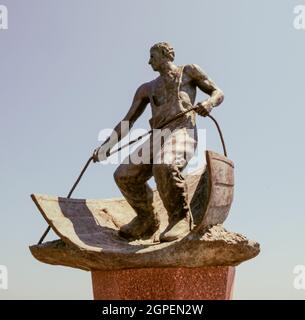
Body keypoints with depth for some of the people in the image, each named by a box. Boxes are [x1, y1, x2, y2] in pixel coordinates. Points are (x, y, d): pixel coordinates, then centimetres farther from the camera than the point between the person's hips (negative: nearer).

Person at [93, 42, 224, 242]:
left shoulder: (188, 72, 21)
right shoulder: (147, 89, 32)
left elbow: (218, 93, 16)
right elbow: (127, 121, 30)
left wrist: (209, 103, -9)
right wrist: (106, 146, 20)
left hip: (182, 131, -6)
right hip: (156, 137, 6)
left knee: (164, 166, -38)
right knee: (124, 175, -13)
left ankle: (181, 218, -24)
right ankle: (147, 220, 6)